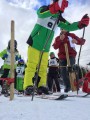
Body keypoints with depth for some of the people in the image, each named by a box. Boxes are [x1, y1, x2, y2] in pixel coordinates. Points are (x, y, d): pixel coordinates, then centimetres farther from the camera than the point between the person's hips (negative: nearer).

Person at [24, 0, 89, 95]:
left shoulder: (59, 18, 12)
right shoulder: (45, 9, -5)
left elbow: (68, 27, 8)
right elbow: (40, 13, -29)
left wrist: (80, 24, -10)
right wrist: (55, 8, -43)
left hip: (45, 47, 6)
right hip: (35, 43, -6)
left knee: (43, 67, 4)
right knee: (32, 65, -10)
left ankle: (41, 85, 9)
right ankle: (28, 85, -10)